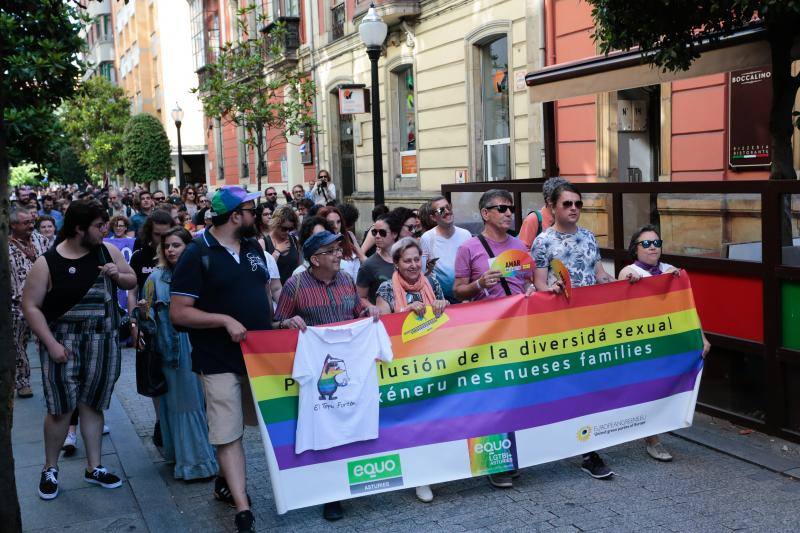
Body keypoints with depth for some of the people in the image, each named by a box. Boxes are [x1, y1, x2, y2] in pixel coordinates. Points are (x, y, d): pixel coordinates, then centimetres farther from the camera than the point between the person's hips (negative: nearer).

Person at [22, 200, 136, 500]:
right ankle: (50, 468, 18)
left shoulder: (108, 252, 2)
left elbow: (132, 280, 15)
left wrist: (117, 276, -8)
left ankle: (94, 467, 22)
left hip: (102, 341, 3)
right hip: (63, 341, -3)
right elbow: (31, 306, -8)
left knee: (92, 405, 11)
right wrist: (51, 344, -15)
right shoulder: (47, 263, -10)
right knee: (61, 407, -1)